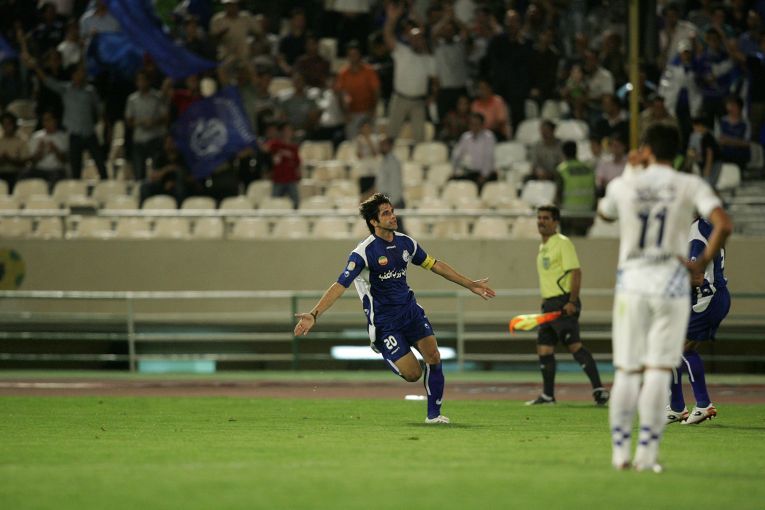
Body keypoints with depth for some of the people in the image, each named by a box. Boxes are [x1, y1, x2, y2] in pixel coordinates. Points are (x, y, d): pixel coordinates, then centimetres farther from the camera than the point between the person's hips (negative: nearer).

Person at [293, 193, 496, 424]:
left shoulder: (405, 242, 3)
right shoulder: (364, 252, -16)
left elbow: (435, 265, 17)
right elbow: (340, 285, -21)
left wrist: (469, 284, 22)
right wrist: (314, 315, -31)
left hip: (410, 310, 6)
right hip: (384, 322, -6)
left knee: (434, 356, -12)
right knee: (412, 374, -12)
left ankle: (434, 414, 4)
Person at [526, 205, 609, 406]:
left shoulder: (562, 243, -8)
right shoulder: (543, 246, 19)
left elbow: (576, 272, -16)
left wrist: (572, 302, -24)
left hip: (563, 303, -9)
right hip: (549, 305, 9)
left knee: (574, 344, -16)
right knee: (544, 348, 9)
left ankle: (599, 389, -18)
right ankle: (548, 395, 17)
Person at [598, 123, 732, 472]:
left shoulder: (623, 185, 1)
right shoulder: (690, 185, -4)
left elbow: (604, 213, 24)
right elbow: (723, 225, -17)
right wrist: (704, 262, -5)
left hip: (631, 282, 1)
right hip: (671, 282, -1)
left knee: (626, 371, 7)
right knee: (659, 370, 0)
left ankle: (621, 450, 6)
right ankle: (647, 452, -4)